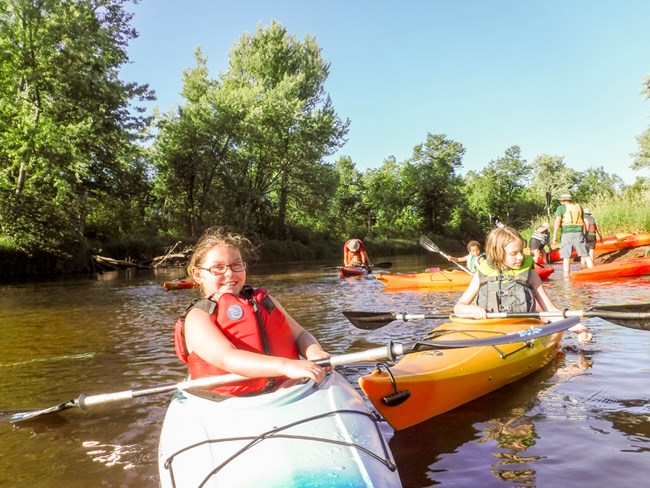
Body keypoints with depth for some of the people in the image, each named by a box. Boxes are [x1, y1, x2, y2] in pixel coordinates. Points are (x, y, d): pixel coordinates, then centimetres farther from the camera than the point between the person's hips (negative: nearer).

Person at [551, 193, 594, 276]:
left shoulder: (561, 208, 5)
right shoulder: (579, 207, 17)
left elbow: (557, 221, -8)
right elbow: (584, 222, 13)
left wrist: (554, 237, -11)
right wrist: (585, 234, 20)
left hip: (566, 234, -3)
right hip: (579, 233, 3)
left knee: (566, 257, 1)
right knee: (586, 255, 7)